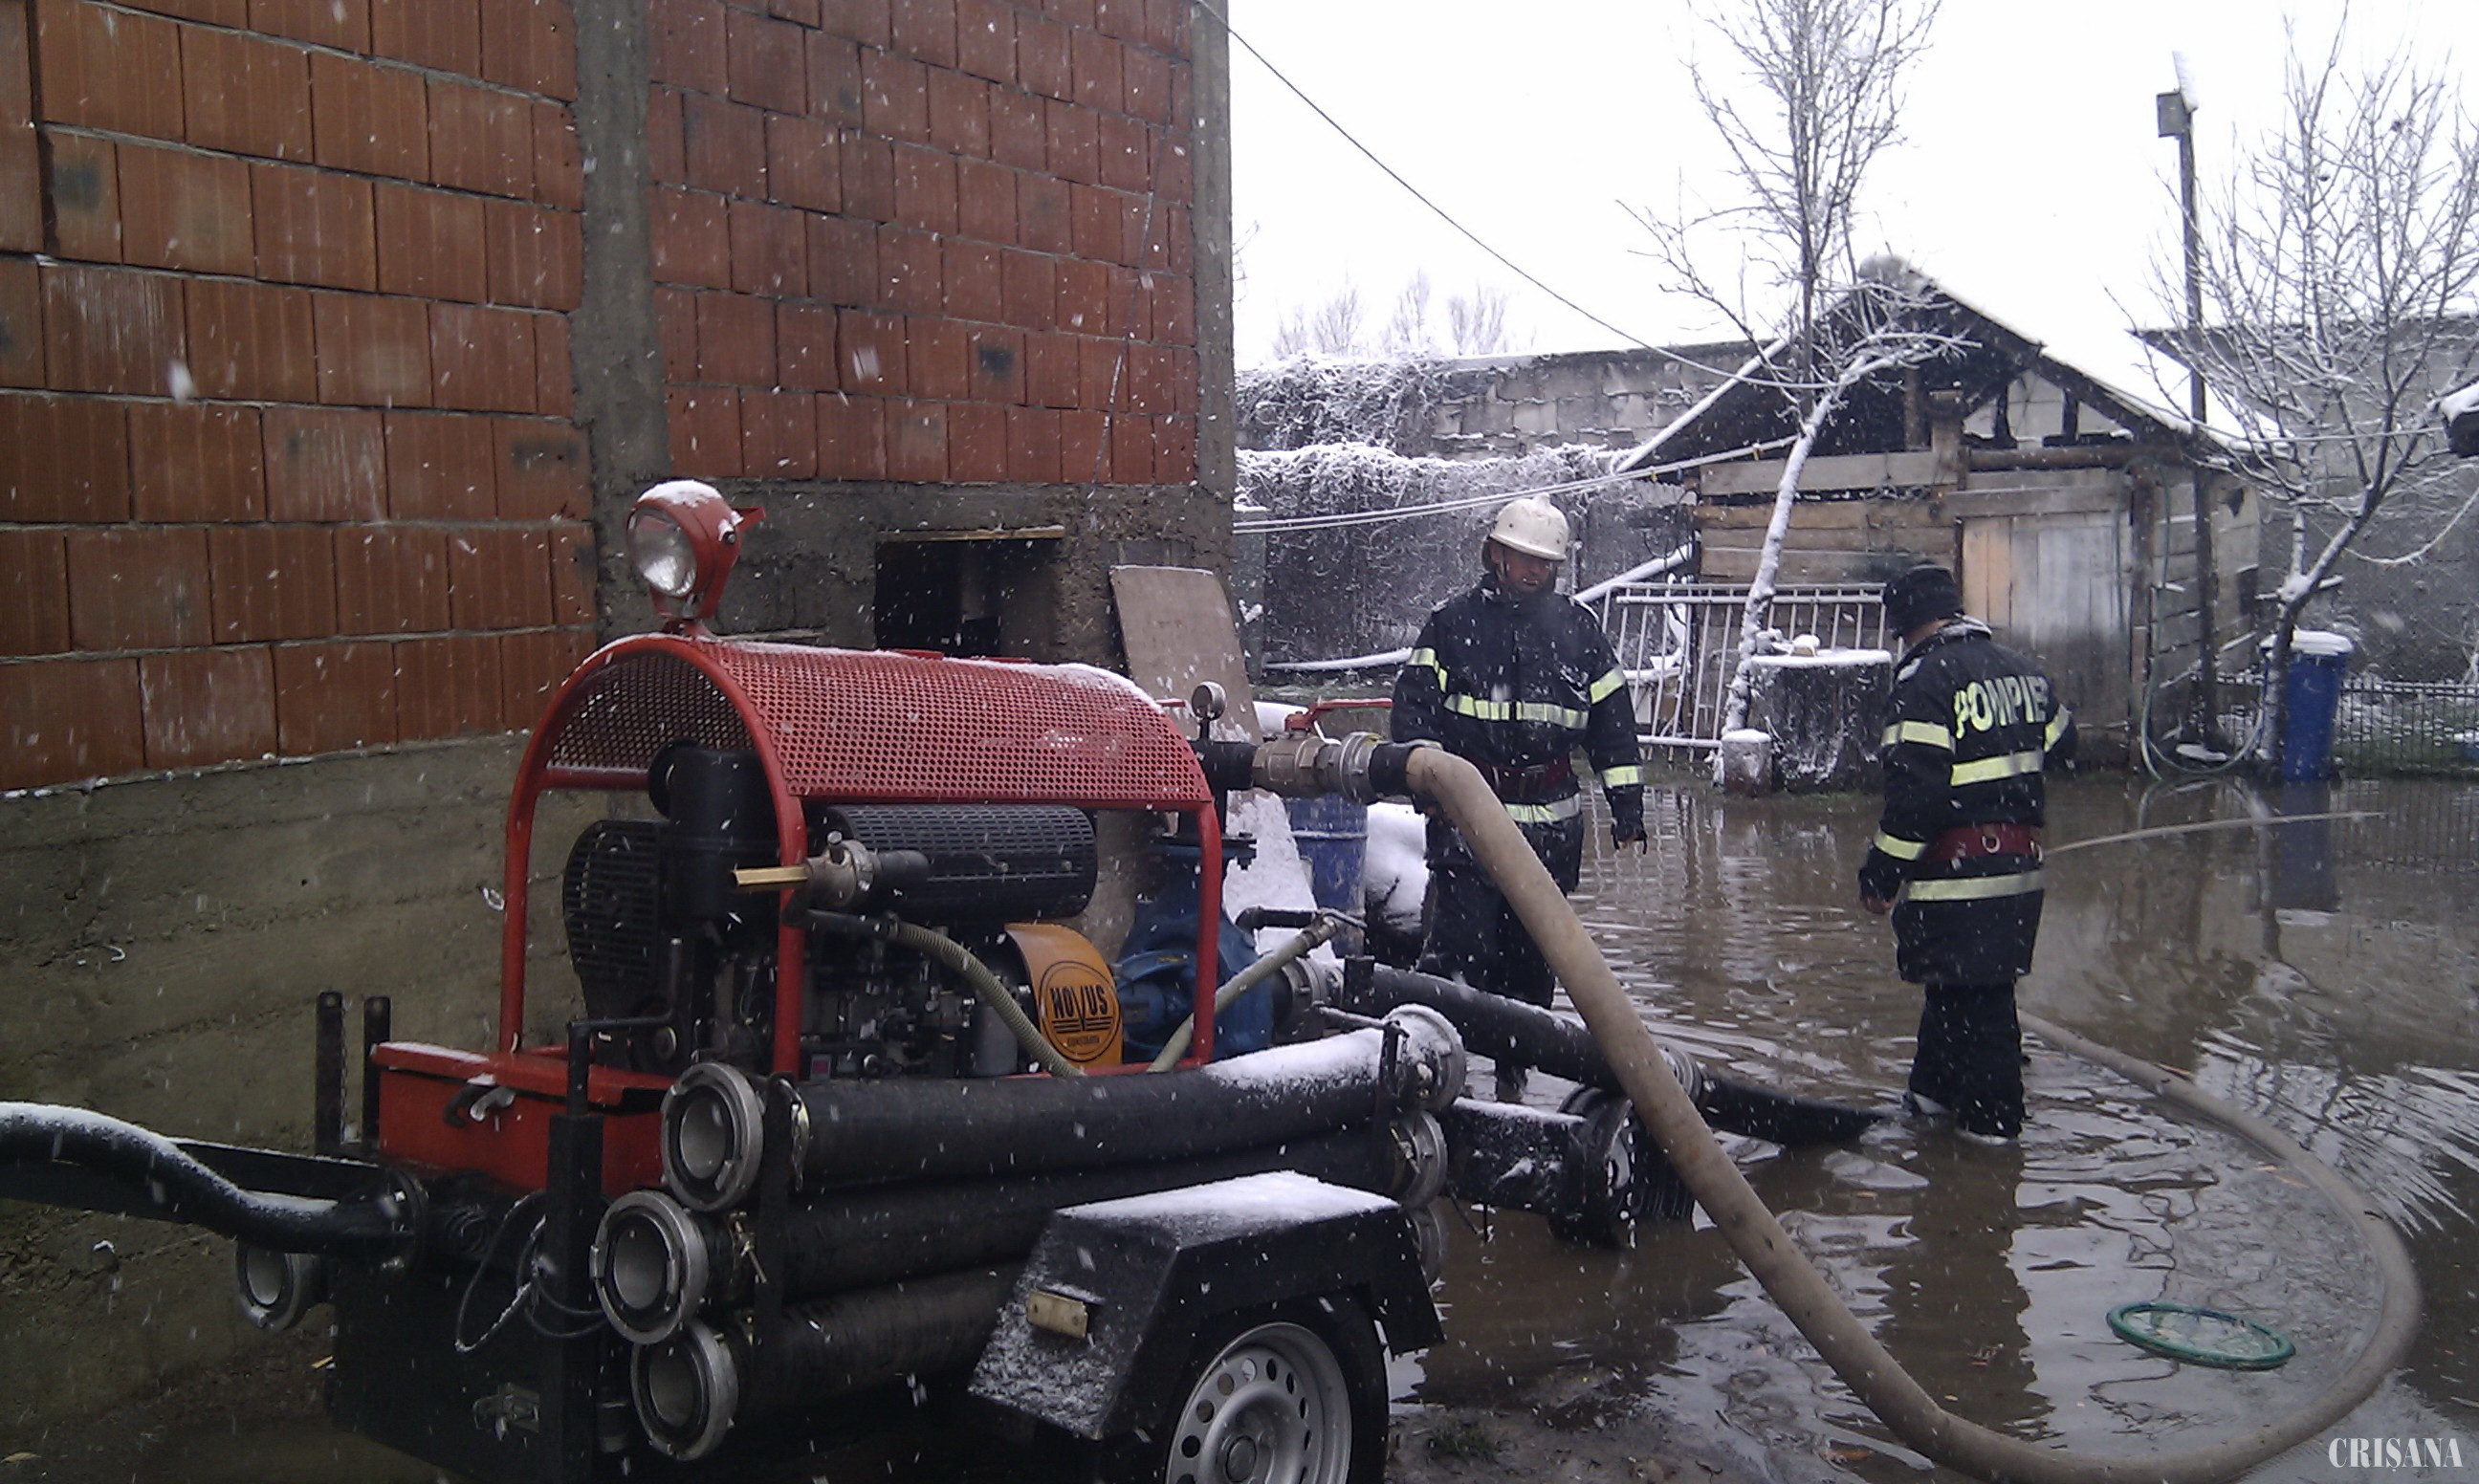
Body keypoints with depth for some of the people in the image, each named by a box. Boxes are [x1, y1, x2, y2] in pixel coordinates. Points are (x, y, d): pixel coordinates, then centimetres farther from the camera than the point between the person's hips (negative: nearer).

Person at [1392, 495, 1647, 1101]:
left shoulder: (1579, 627, 11)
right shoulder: (1451, 621, 4)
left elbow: (1612, 719, 14)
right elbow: (1415, 704, 1)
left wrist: (1627, 803, 10)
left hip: (1551, 817, 3)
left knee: (1532, 950, 9)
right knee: (1462, 940, -13)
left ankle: (1514, 1073, 21)